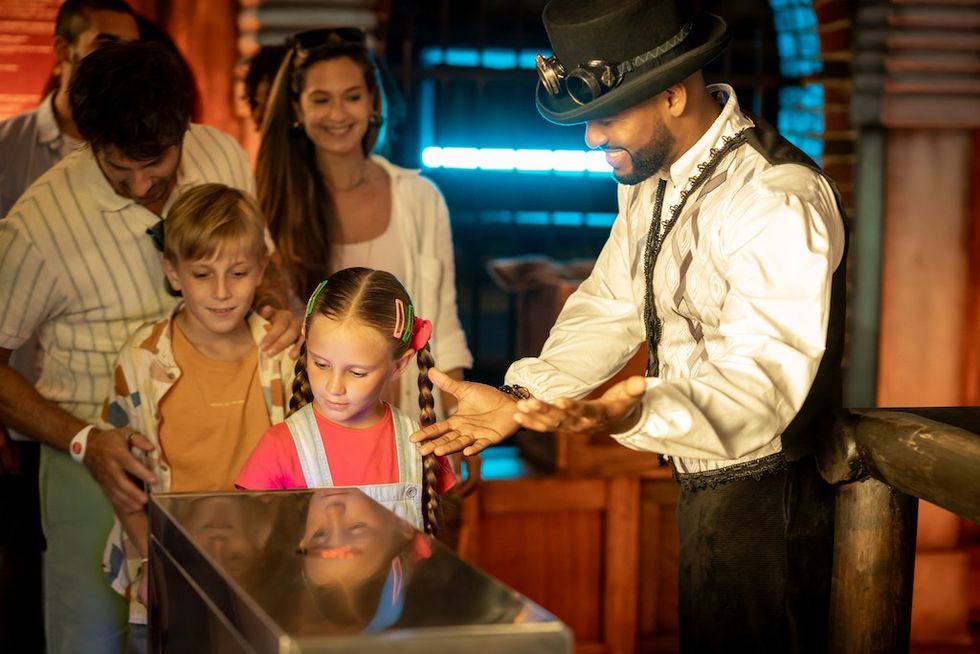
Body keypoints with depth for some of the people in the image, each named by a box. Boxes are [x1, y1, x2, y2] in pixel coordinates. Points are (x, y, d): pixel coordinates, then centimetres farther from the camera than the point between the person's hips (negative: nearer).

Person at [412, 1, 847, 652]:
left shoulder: (778, 201, -26)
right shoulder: (651, 177, 4)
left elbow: (761, 379, -34)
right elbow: (611, 306, 8)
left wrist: (636, 414, -51)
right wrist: (520, 399, -6)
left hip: (767, 501, -9)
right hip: (703, 488, 9)